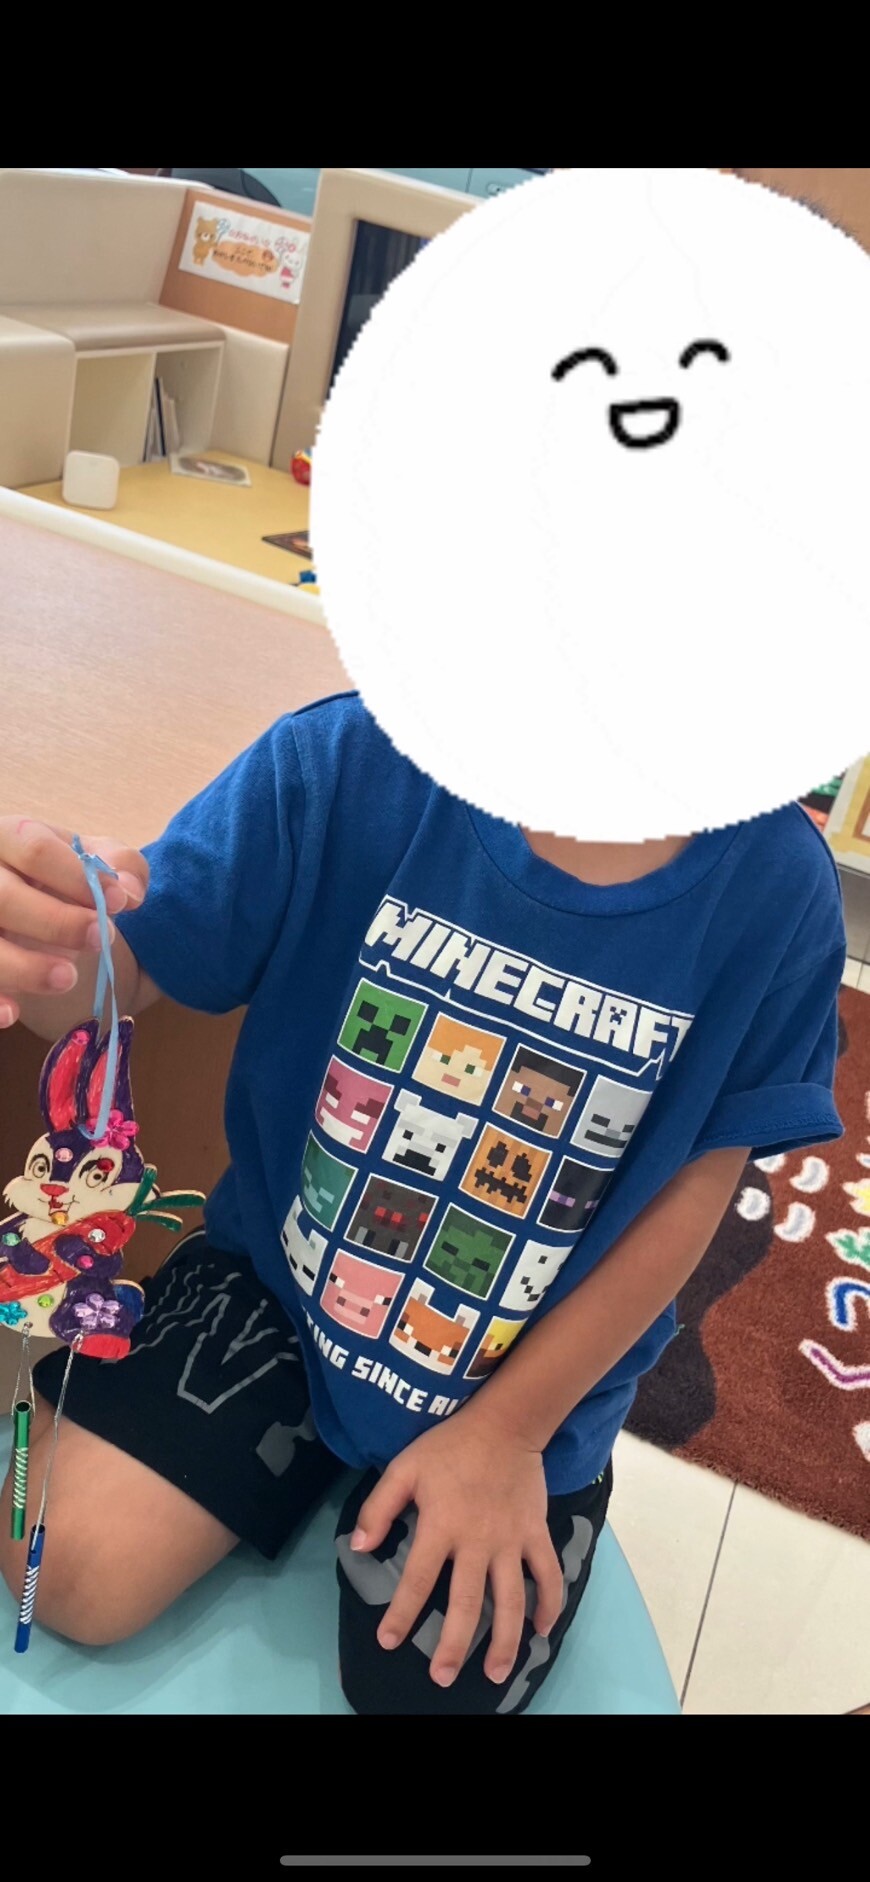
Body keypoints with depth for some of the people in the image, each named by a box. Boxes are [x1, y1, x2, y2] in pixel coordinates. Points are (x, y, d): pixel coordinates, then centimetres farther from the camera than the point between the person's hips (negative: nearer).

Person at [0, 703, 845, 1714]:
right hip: (282, 1265, 1)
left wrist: (507, 1430, -9)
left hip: (525, 1380, 0)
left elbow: (697, 1182, -11)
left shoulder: (777, 886, -20)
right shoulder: (345, 762, -22)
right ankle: (313, 1442, 21)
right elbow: (130, 970, -17)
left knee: (427, 1675, -3)